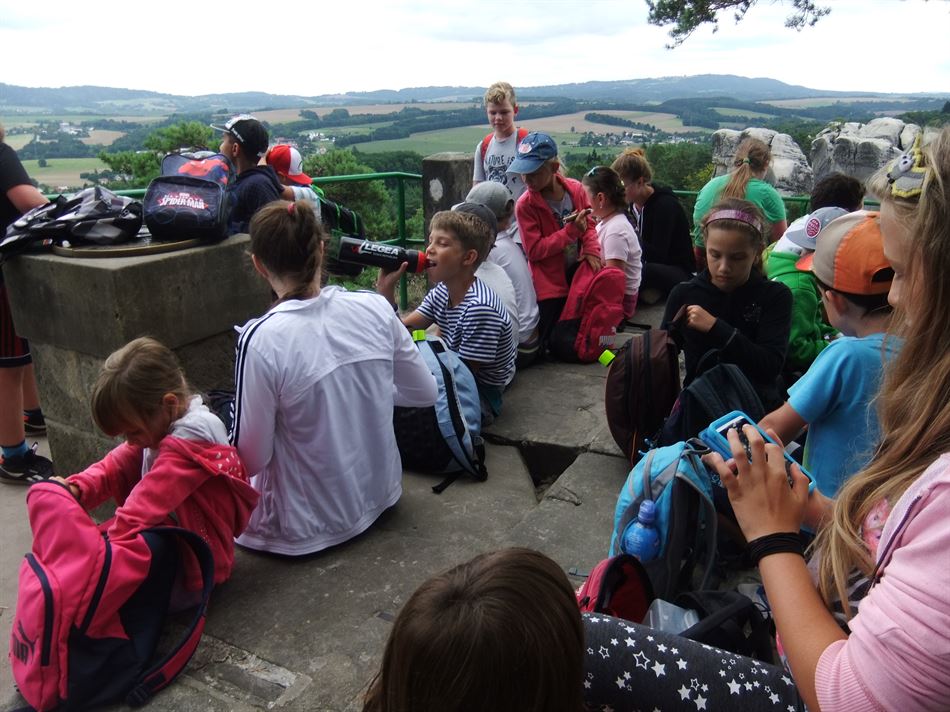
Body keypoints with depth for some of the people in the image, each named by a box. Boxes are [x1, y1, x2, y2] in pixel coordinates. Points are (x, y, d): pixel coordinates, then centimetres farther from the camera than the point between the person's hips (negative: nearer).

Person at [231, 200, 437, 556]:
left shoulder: (261, 339, -24)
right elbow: (425, 393, 1)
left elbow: (251, 458, -16)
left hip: (310, 524, -5)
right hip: (381, 493, 5)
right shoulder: (375, 307, -12)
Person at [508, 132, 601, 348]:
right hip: (550, 286, -4)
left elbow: (589, 225, 9)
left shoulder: (575, 189, -4)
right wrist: (571, 230, -22)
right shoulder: (525, 205, -15)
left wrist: (592, 250, -11)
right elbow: (534, 250, -18)